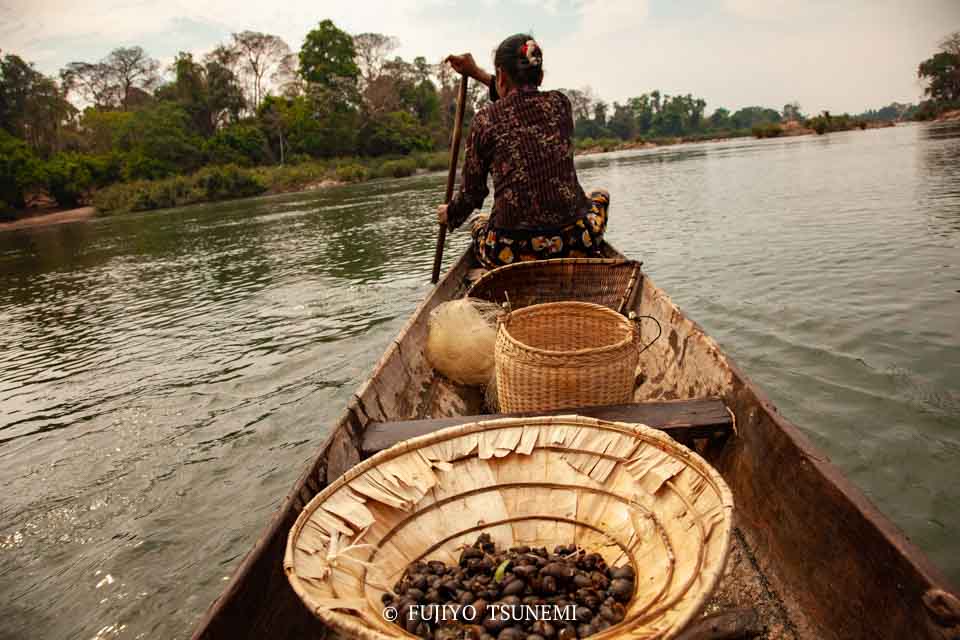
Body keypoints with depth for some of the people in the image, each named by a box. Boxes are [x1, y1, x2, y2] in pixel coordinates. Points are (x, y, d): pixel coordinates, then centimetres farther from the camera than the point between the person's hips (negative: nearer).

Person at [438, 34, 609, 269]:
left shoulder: (485, 119, -4)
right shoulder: (560, 103, 4)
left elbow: (472, 193, 4)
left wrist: (450, 215, 25)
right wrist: (477, 73, 34)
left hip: (511, 252, -1)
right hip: (573, 245, 1)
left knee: (479, 223, 35)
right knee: (600, 197, 35)